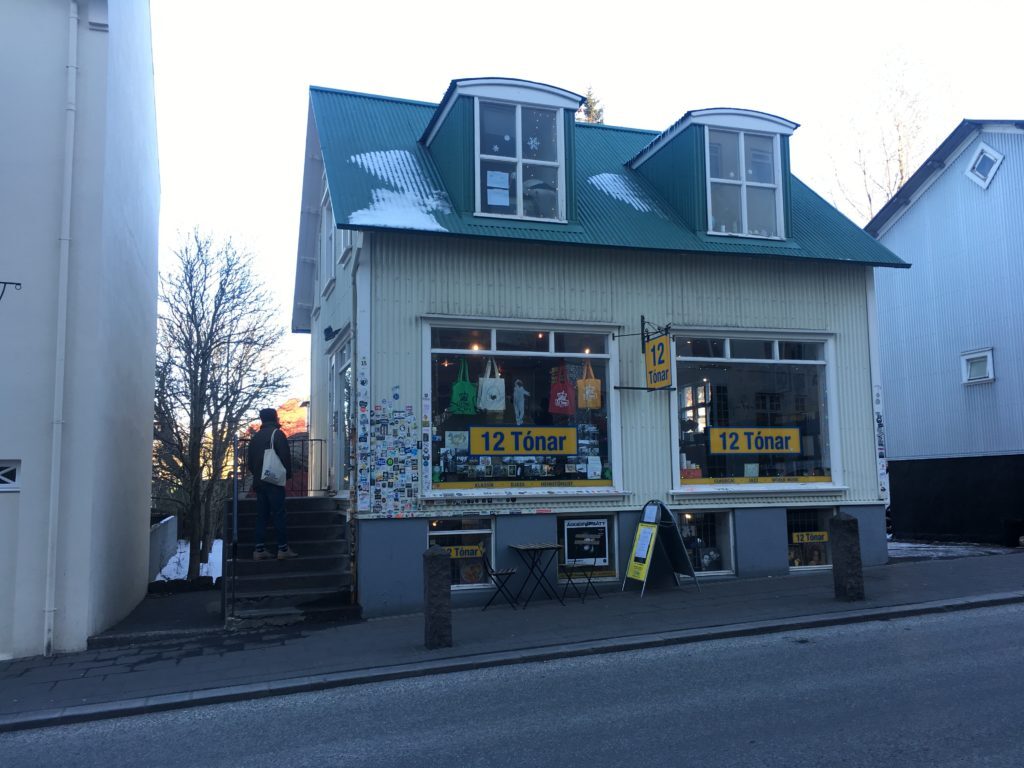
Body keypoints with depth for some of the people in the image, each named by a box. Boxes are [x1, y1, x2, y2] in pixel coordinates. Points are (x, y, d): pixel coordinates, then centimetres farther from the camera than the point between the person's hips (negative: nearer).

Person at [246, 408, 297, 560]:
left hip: (259, 482, 6)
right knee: (278, 514, -4)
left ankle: (260, 549, 5)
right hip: (274, 481, -6)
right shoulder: (277, 434, -6)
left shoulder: (255, 437, 14)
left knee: (261, 515, 7)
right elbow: (285, 456, -12)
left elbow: (250, 461, 16)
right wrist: (287, 474, 1)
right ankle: (283, 548, -4)